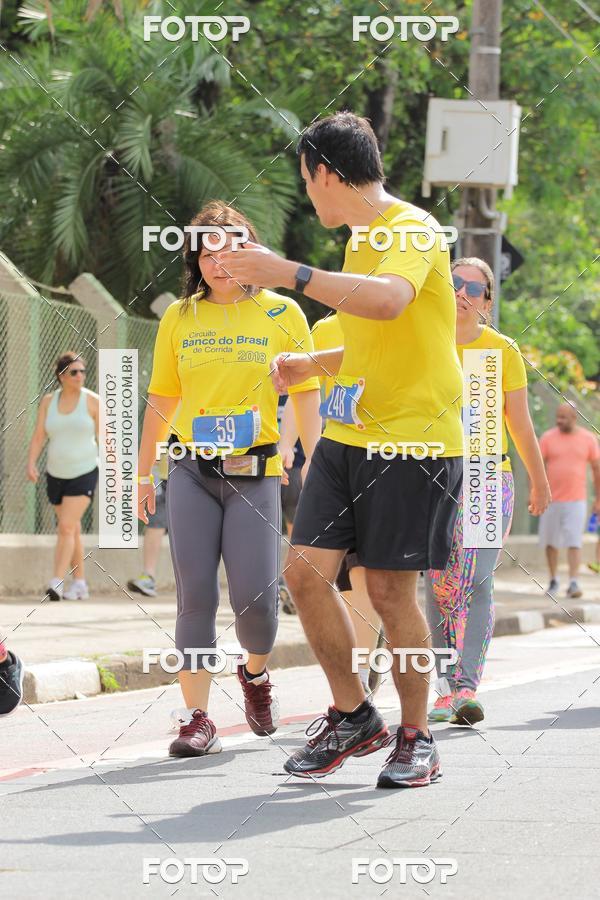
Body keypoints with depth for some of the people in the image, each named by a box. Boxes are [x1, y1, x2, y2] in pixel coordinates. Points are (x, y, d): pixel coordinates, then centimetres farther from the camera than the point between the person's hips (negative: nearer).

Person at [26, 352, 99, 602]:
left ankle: (57, 583, -20)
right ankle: (80, 584, 20)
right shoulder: (48, 401, 3)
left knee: (66, 527, -16)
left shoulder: (92, 401, -6)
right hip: (56, 475, 4)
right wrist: (31, 463, -17)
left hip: (84, 473, -4)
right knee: (73, 530, 12)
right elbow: (38, 436, -1)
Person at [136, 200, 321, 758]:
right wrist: (143, 474, 12)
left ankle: (255, 675, 26)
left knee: (254, 596, -7)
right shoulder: (179, 317, 8)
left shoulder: (281, 313, 2)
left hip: (256, 471, -2)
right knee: (195, 594, -4)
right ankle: (197, 718, -2)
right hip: (191, 471, 2)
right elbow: (162, 399, 13)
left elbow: (304, 393, 3)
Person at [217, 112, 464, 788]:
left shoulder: (413, 230, -11)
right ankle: (352, 716, 13)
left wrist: (291, 274, -37)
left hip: (414, 439, -8)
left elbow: (388, 301, -33)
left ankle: (416, 737, 11)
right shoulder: (359, 241, 20)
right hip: (346, 435, 8)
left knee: (389, 590, -5)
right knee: (306, 572, -2)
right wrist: (311, 364, 22)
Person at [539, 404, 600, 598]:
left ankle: (573, 583, -13)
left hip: (576, 500, -1)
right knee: (550, 542, 8)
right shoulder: (548, 438, -1)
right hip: (551, 500, 1)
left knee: (574, 542, -10)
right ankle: (553, 580, 22)